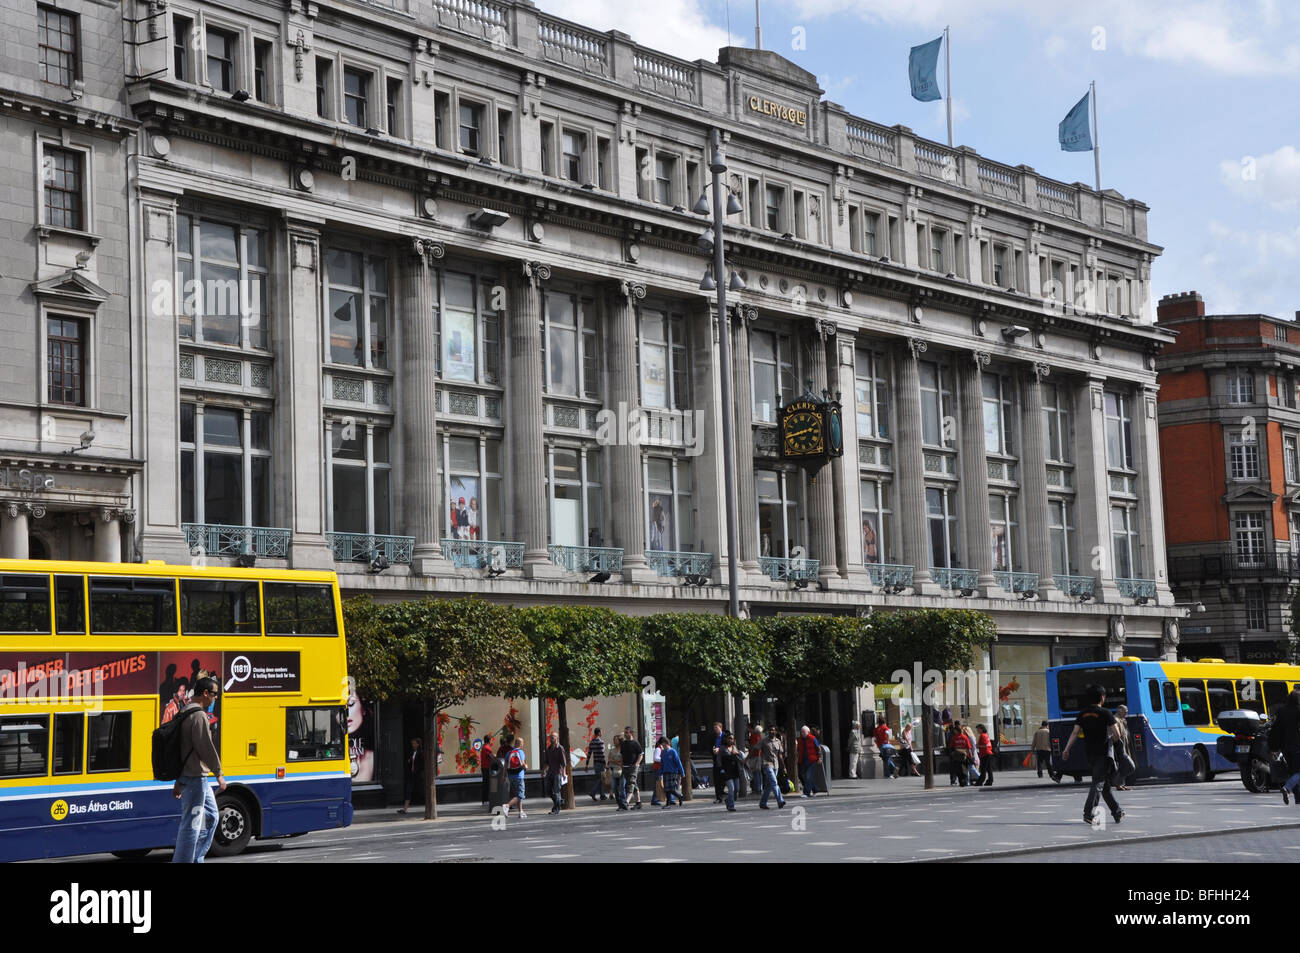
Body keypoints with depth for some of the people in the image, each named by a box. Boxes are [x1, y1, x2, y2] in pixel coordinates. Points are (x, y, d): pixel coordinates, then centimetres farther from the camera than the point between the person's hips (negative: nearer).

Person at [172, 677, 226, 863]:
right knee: (191, 823, -7)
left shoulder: (184, 713, 16)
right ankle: (182, 860, -6)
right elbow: (206, 747, -20)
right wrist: (219, 774, -12)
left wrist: (178, 781, 23)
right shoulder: (199, 716, -16)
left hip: (187, 775, 11)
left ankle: (196, 858, 20)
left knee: (211, 816, 18)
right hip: (195, 777, -11)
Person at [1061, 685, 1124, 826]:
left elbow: (1075, 732, -2)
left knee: (1105, 784, 15)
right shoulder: (1105, 714, -9)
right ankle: (1088, 813, -22)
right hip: (1104, 753, -6)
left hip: (1090, 753, 6)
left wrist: (1067, 749, -3)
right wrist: (1112, 738, 9)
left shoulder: (1082, 714, 6)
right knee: (1098, 783, -10)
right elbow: (1116, 734, -14)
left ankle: (1117, 813, 24)